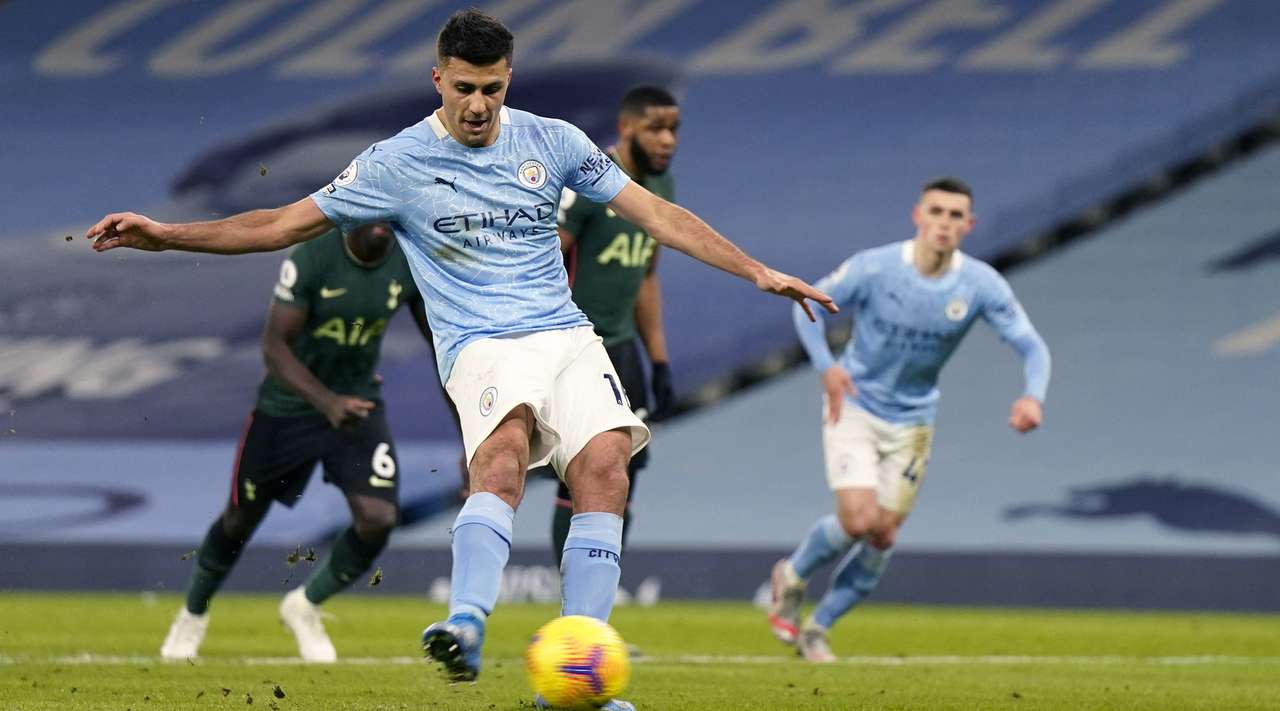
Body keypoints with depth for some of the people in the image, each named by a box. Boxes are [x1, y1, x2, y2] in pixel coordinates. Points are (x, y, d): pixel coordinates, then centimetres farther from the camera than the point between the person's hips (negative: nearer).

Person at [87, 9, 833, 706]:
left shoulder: (553, 141, 10)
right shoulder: (399, 163, 4)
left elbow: (658, 214, 13)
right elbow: (284, 224, 7)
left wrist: (757, 271, 7)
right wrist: (165, 235, -1)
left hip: (568, 335, 3)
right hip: (482, 346, -3)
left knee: (604, 461, -25)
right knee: (506, 444, -35)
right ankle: (467, 626, -54)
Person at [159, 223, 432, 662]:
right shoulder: (311, 258, -25)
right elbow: (274, 346, -24)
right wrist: (326, 402, -39)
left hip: (359, 404, 3)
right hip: (288, 406, -2)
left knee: (378, 518, -16)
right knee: (241, 519, 12)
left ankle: (306, 607, 12)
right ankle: (194, 613, 40)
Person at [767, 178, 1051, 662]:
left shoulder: (981, 285, -14)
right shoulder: (874, 268, -19)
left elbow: (1031, 345, -10)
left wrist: (1033, 396, -31)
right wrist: (826, 366, -21)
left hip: (911, 422, 3)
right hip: (853, 407, -3)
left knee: (883, 535, 3)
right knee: (858, 519, -18)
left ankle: (817, 629, 21)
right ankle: (793, 576, 13)